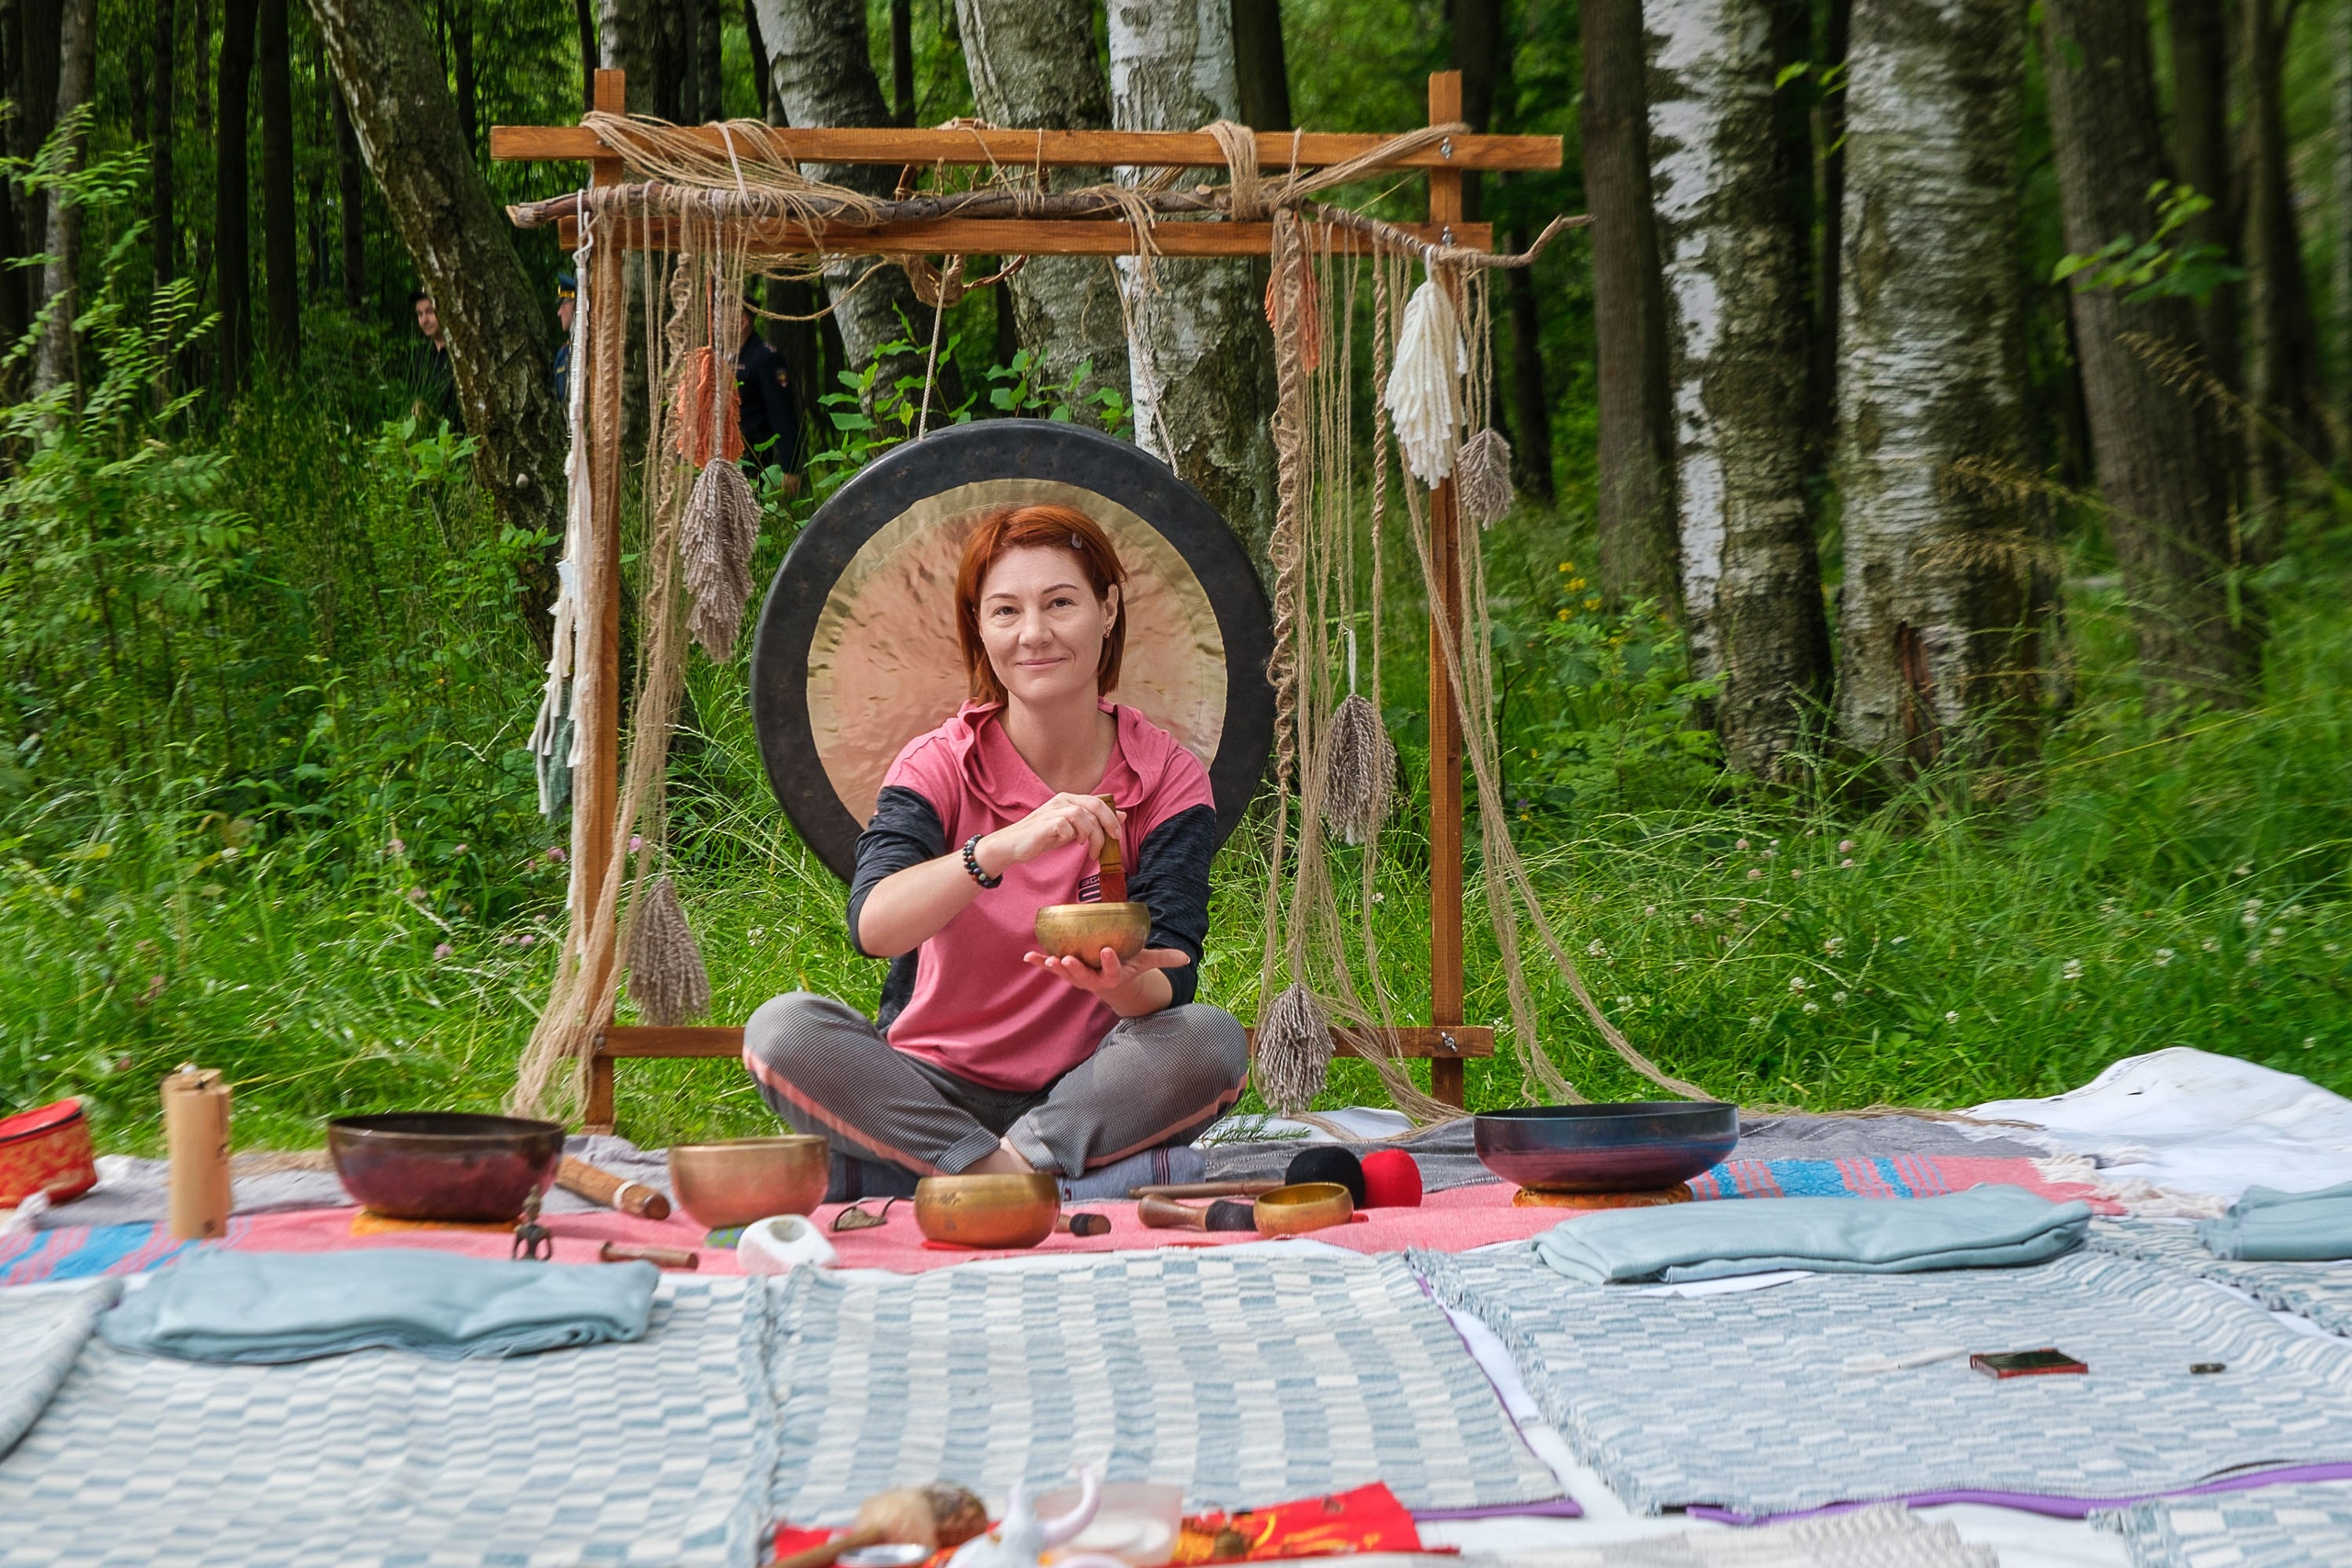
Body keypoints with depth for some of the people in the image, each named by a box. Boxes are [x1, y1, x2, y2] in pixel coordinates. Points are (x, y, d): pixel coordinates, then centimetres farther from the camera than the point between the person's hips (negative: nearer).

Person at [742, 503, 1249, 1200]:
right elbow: (871, 925, -25)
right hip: (933, 1086, -1)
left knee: (1213, 1039, -29)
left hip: (1085, 1095, 1)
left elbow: (1172, 980, -12)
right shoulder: (939, 765, -5)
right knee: (782, 1029, -27)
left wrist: (1125, 985, -38)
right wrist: (1005, 846, -43)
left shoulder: (1169, 779, -2)